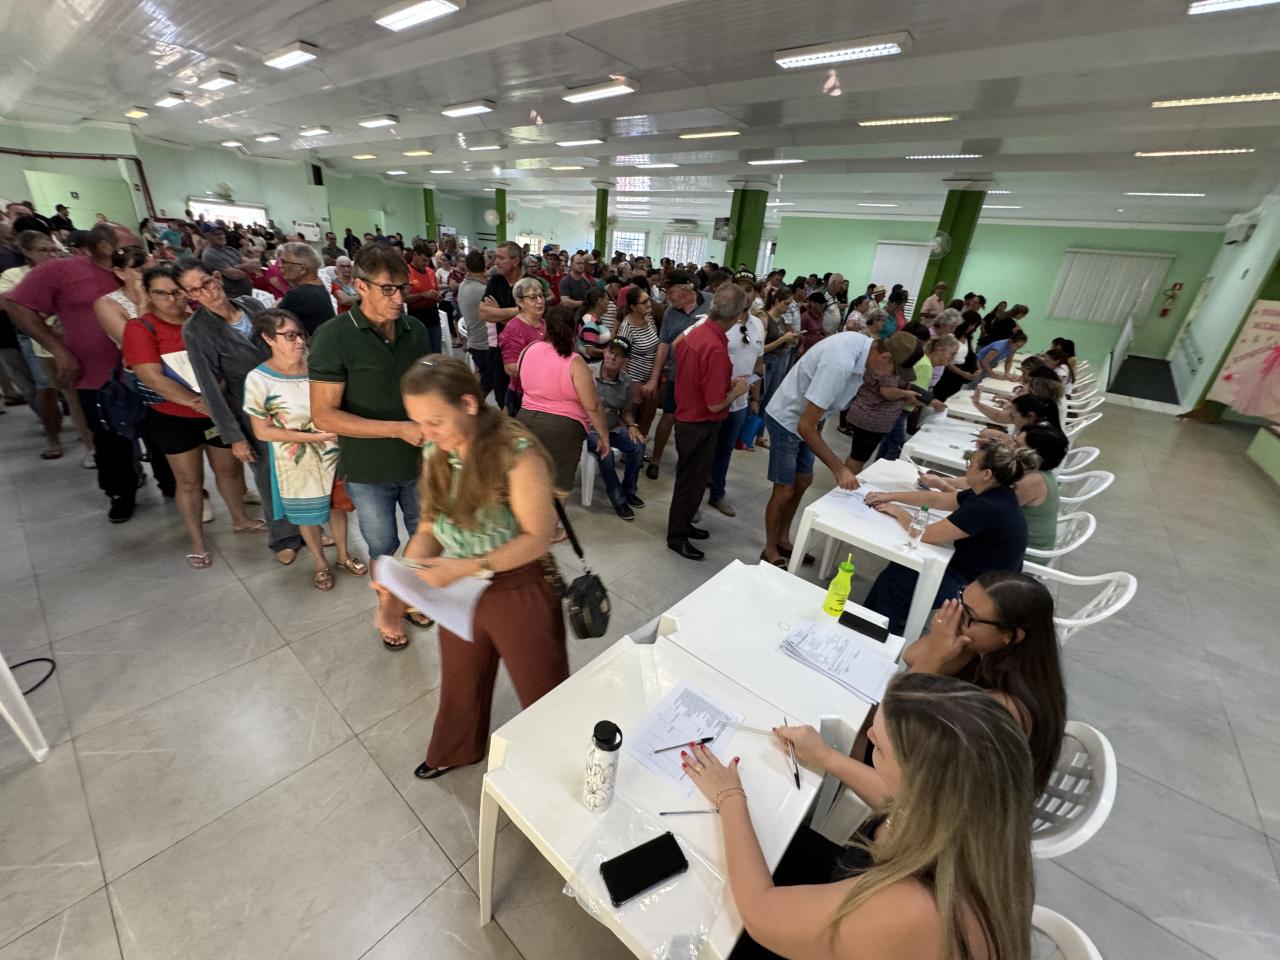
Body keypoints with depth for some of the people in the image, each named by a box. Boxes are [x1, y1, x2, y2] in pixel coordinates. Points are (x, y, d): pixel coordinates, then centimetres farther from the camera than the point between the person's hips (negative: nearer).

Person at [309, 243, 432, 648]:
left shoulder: (416, 330, -2)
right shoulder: (334, 336, -15)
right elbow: (323, 415, -17)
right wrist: (398, 429, -25)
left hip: (418, 461, 4)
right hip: (369, 470, -3)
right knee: (383, 548, 14)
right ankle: (388, 611, 40)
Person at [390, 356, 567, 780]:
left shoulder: (517, 453, -27)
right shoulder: (435, 452, -6)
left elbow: (537, 538, -23)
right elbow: (430, 524, 1)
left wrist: (466, 567, -30)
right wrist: (407, 566, -17)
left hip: (519, 591, -6)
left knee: (541, 690, 18)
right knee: (460, 680, 29)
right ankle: (455, 751, 60)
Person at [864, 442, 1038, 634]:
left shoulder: (988, 508, -31)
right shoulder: (995, 494, -1)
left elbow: (927, 535, -27)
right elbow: (935, 499, 8)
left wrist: (899, 512, -10)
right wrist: (890, 496, 5)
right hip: (973, 571, 9)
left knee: (893, 578, -1)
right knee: (900, 566, 11)